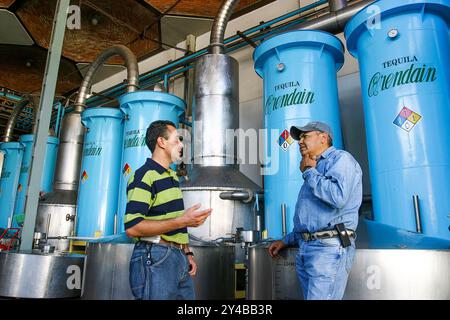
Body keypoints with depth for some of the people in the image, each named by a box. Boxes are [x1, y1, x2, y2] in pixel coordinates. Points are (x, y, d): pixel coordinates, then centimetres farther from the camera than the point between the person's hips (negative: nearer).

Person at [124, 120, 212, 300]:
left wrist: (187, 253, 15)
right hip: (155, 258, -8)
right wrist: (182, 221, -21)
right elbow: (132, 227, -21)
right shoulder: (144, 176, -12)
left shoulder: (172, 176, 17)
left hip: (179, 258, 8)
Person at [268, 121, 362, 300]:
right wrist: (287, 241, 20)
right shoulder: (315, 171, 25)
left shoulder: (340, 158, -2)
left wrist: (308, 172, -8)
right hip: (304, 250, 9)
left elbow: (338, 196, -23)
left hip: (329, 248, -9)